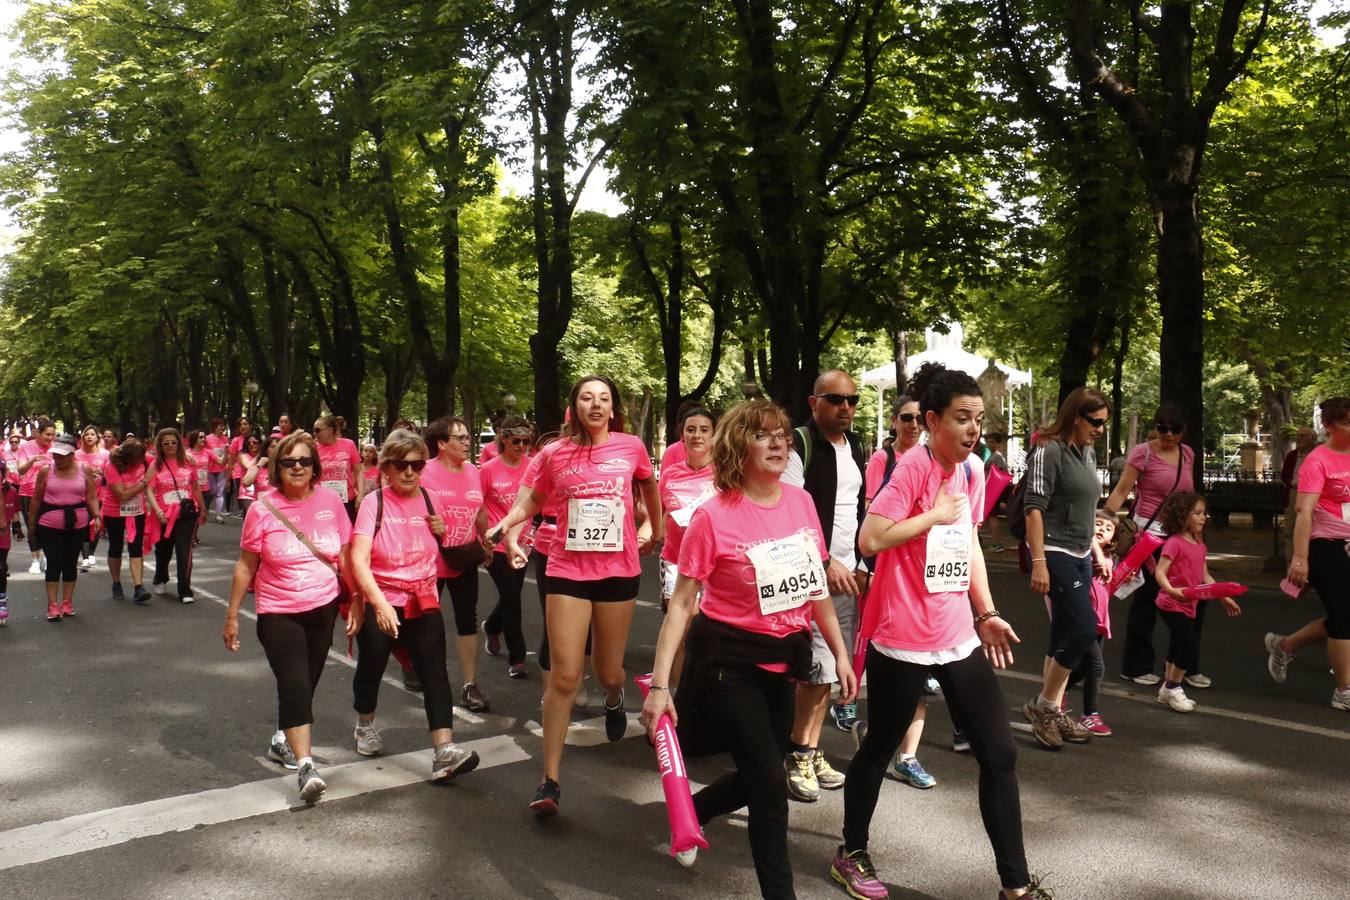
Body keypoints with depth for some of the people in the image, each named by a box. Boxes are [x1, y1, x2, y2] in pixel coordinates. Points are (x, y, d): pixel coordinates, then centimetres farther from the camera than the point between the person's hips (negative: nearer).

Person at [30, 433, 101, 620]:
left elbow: (92, 498, 1)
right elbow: (36, 500, 4)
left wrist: (96, 516, -13)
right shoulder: (45, 471, -3)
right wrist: (31, 523, 8)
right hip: (50, 526, -1)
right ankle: (52, 604, 5)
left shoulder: (84, 471, -1)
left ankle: (67, 602, 20)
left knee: (71, 564, 10)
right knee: (54, 564, -2)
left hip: (77, 525, 1)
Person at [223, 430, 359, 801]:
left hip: (323, 609, 3)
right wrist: (232, 616, 1)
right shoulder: (263, 509, -9)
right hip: (279, 614, -3)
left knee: (305, 684, 15)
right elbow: (246, 566, -1)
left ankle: (283, 740, 39)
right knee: (295, 684, -15)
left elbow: (346, 557, 4)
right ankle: (306, 766, -16)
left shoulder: (331, 502, -4)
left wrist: (355, 603, 3)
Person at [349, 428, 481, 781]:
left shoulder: (429, 500, 2)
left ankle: (444, 751, -20)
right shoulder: (374, 503, -8)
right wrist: (379, 603, -31)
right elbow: (359, 559, -18)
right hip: (379, 602, -2)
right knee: (372, 666, 12)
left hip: (423, 602, 2)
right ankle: (365, 725, 43)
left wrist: (441, 531, -6)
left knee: (435, 670, -13)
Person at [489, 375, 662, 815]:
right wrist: (505, 527, -2)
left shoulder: (632, 447, -3)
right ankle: (550, 779, 5)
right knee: (564, 676, -5)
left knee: (609, 672, 12)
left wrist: (655, 528, 28)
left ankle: (614, 698, 52)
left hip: (619, 569, 1)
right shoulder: (554, 454, -3)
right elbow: (534, 499, 15)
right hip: (568, 570, -1)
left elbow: (649, 485, 19)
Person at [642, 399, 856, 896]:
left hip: (780, 663, 6)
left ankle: (688, 813, 46)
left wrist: (840, 653, 10)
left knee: (755, 776, 17)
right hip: (728, 663, -6)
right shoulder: (713, 516, -17)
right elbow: (681, 603, -15)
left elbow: (815, 585, 10)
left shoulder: (801, 502, -1)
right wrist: (660, 683, -19)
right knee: (771, 787, -4)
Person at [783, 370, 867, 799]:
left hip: (847, 574, 7)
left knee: (826, 668, 10)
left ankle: (812, 752, 21)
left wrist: (860, 565, 12)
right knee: (817, 670, -6)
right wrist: (826, 562, -16)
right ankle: (798, 757, 8)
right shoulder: (799, 445, -10)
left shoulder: (855, 448, 15)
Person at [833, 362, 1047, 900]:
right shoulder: (913, 466, -16)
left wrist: (986, 614, 15)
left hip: (959, 637, 7)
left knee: (1000, 754, 6)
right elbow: (869, 539, -22)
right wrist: (935, 515, -18)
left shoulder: (972, 470, 8)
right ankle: (851, 855, 31)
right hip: (902, 639, -7)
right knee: (879, 748, 10)